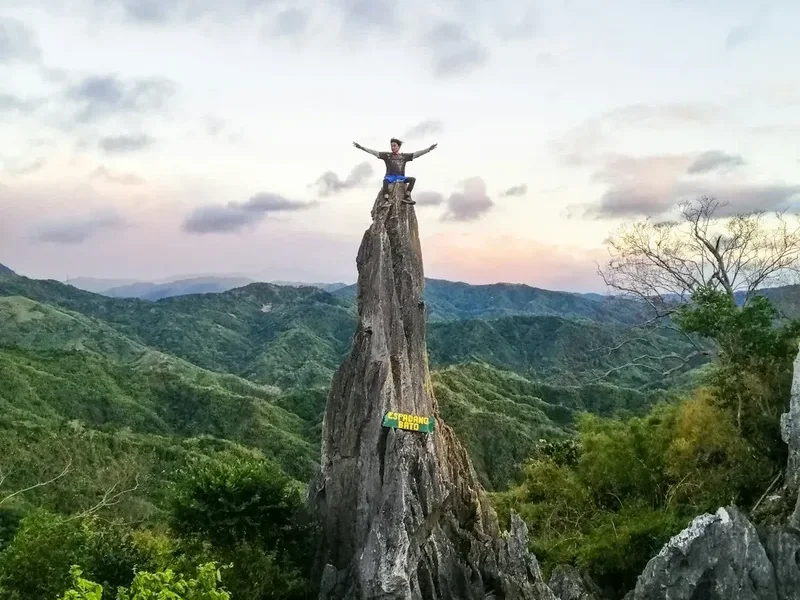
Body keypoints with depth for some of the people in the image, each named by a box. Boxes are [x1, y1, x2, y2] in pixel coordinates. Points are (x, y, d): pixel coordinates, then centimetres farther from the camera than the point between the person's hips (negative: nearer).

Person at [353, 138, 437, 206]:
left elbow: (416, 154, 8)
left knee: (413, 179, -21)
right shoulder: (387, 155, 8)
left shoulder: (404, 156, 12)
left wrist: (429, 149, 2)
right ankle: (386, 200, -51)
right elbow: (374, 152, 3)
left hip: (400, 178, 2)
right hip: (390, 176, -2)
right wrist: (361, 147, -5)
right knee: (386, 180, -37)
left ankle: (406, 197, -33)